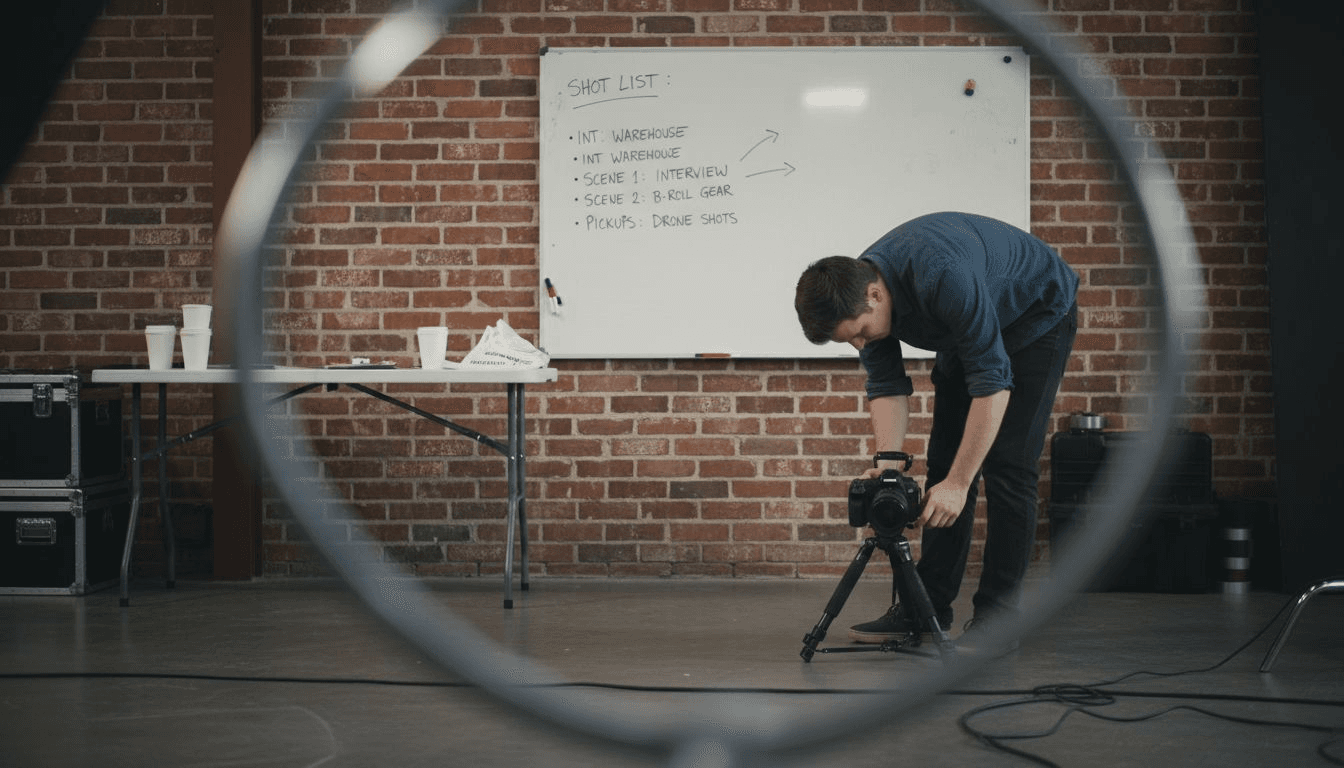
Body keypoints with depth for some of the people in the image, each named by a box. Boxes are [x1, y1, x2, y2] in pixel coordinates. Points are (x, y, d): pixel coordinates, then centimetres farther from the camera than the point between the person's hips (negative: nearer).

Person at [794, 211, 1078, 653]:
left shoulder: (942, 276, -41)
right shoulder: (855, 297, -18)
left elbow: (992, 380, -37)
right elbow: (887, 387, -9)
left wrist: (959, 484, -37)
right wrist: (886, 464, -23)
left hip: (1037, 314, -7)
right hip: (970, 326, 7)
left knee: (1006, 463, -13)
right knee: (945, 459, 3)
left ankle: (997, 618, -7)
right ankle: (928, 605, 9)